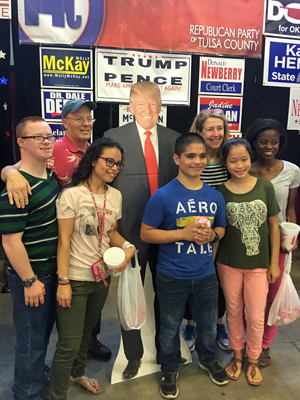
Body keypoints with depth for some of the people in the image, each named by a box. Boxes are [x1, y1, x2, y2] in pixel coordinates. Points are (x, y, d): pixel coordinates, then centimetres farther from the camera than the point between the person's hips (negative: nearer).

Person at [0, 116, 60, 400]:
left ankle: (38, 371, 49)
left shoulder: (51, 175, 2)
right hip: (31, 276, -8)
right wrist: (30, 281, -19)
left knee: (45, 330, 26)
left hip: (53, 270, 8)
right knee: (31, 338, 11)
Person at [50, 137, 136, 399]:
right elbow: (64, 241, -14)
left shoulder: (115, 196, 2)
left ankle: (77, 373, 48)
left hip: (103, 275, 6)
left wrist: (127, 247, -8)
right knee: (70, 341, 2)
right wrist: (63, 282, -16)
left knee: (87, 330, 23)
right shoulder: (72, 194, -15)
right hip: (76, 279, -6)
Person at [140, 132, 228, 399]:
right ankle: (170, 371, 42)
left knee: (208, 324, 23)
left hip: (206, 275, 4)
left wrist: (212, 234, -12)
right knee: (170, 327, 17)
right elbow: (146, 233, -13)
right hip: (172, 277, -4)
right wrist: (183, 233, -23)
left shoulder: (215, 196, -2)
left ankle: (208, 359, 52)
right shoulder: (163, 196, -16)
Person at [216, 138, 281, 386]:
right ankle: (237, 355, 39)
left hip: (259, 264, 0)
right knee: (234, 312, 16)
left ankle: (253, 360, 35)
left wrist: (274, 262, -1)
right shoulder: (220, 192, -7)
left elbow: (273, 226, -1)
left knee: (256, 316, 10)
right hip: (229, 264, 0)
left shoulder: (265, 187, -7)